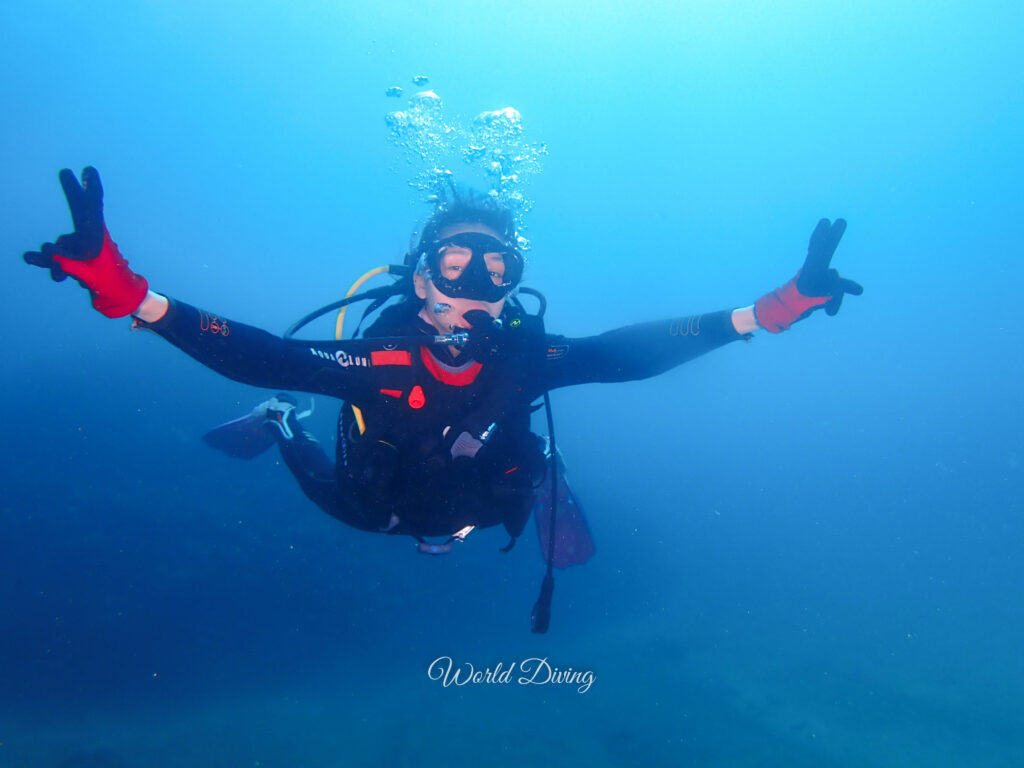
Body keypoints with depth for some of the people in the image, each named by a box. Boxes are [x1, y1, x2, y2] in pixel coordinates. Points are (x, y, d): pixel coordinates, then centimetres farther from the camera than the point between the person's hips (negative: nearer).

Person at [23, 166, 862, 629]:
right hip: (374, 509, -1)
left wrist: (774, 307, -39)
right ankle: (283, 428, 54)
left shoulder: (526, 357, -37)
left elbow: (637, 349, -34)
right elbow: (261, 355, -46)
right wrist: (124, 290, -58)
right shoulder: (381, 358, -41)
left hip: (470, 513, 1)